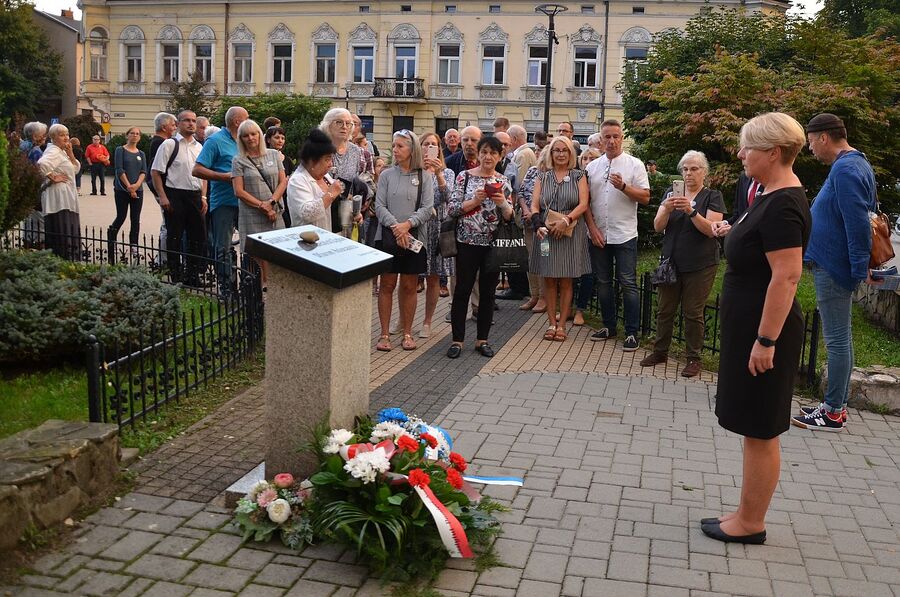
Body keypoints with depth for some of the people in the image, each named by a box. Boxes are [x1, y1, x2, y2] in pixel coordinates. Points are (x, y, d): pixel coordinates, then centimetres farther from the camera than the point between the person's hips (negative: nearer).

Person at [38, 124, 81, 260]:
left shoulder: (62, 151, 17)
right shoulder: (53, 151, -12)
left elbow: (76, 168, 17)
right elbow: (42, 163, -32)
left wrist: (70, 153, 3)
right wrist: (53, 178, -20)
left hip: (68, 198, 10)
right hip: (59, 199, -10)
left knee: (71, 232, 12)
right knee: (62, 233, -9)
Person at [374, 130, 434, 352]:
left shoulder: (424, 177, 3)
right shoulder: (387, 175, 4)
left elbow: (427, 208, -5)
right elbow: (379, 206, -3)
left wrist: (407, 224, -19)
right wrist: (395, 226, -17)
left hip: (414, 238, 0)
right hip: (388, 236, 0)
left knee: (409, 286, 6)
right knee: (387, 284, 3)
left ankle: (407, 333, 17)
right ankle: (385, 333, 10)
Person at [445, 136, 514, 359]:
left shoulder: (503, 181, 6)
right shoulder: (465, 177, 0)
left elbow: (510, 216, 4)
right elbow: (452, 209, -6)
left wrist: (502, 202, -15)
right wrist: (474, 201, -18)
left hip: (493, 244, 3)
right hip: (468, 242, -2)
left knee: (488, 292, 8)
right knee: (462, 290, 1)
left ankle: (482, 339, 19)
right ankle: (457, 340, 10)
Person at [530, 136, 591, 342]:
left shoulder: (578, 177, 6)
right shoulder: (543, 178, 11)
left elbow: (583, 204, -5)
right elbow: (534, 205, 3)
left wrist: (566, 220, -19)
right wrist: (538, 225, -16)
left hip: (571, 233, -2)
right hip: (546, 233, 2)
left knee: (566, 280, 3)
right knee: (549, 279, 4)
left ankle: (562, 324, 9)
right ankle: (552, 323, 11)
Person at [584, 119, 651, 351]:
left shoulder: (635, 164, 0)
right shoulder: (592, 166, 8)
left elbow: (645, 198, -5)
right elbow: (585, 200, 7)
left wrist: (623, 186, -19)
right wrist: (592, 228, -2)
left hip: (624, 236, -3)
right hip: (598, 235, 4)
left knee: (628, 284, -3)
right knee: (603, 282, 11)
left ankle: (632, 333, 3)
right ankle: (609, 326, 24)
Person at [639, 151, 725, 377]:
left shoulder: (713, 197, -1)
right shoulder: (671, 193, 8)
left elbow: (711, 229, -14)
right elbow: (658, 226, 0)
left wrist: (691, 211, -26)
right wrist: (667, 209, -20)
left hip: (700, 266, -3)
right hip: (671, 263, 4)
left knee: (693, 313, 1)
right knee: (665, 309, 9)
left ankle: (693, 358, 12)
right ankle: (660, 351, 22)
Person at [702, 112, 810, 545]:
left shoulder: (782, 207, -21)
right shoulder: (775, 195, 10)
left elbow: (787, 276, -25)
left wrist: (766, 341, -24)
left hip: (763, 331, -10)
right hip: (749, 327, 10)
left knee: (759, 432, 3)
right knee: (755, 429, 17)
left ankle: (751, 524, 16)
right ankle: (747, 514, 29)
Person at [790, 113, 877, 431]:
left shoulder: (846, 170, -19)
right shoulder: (854, 165, 14)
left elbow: (858, 224, -24)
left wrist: (859, 270, -22)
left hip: (833, 268, -11)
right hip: (834, 265, 11)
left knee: (837, 340, -3)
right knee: (840, 339, 15)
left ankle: (833, 412, 5)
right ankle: (837, 404, 24)